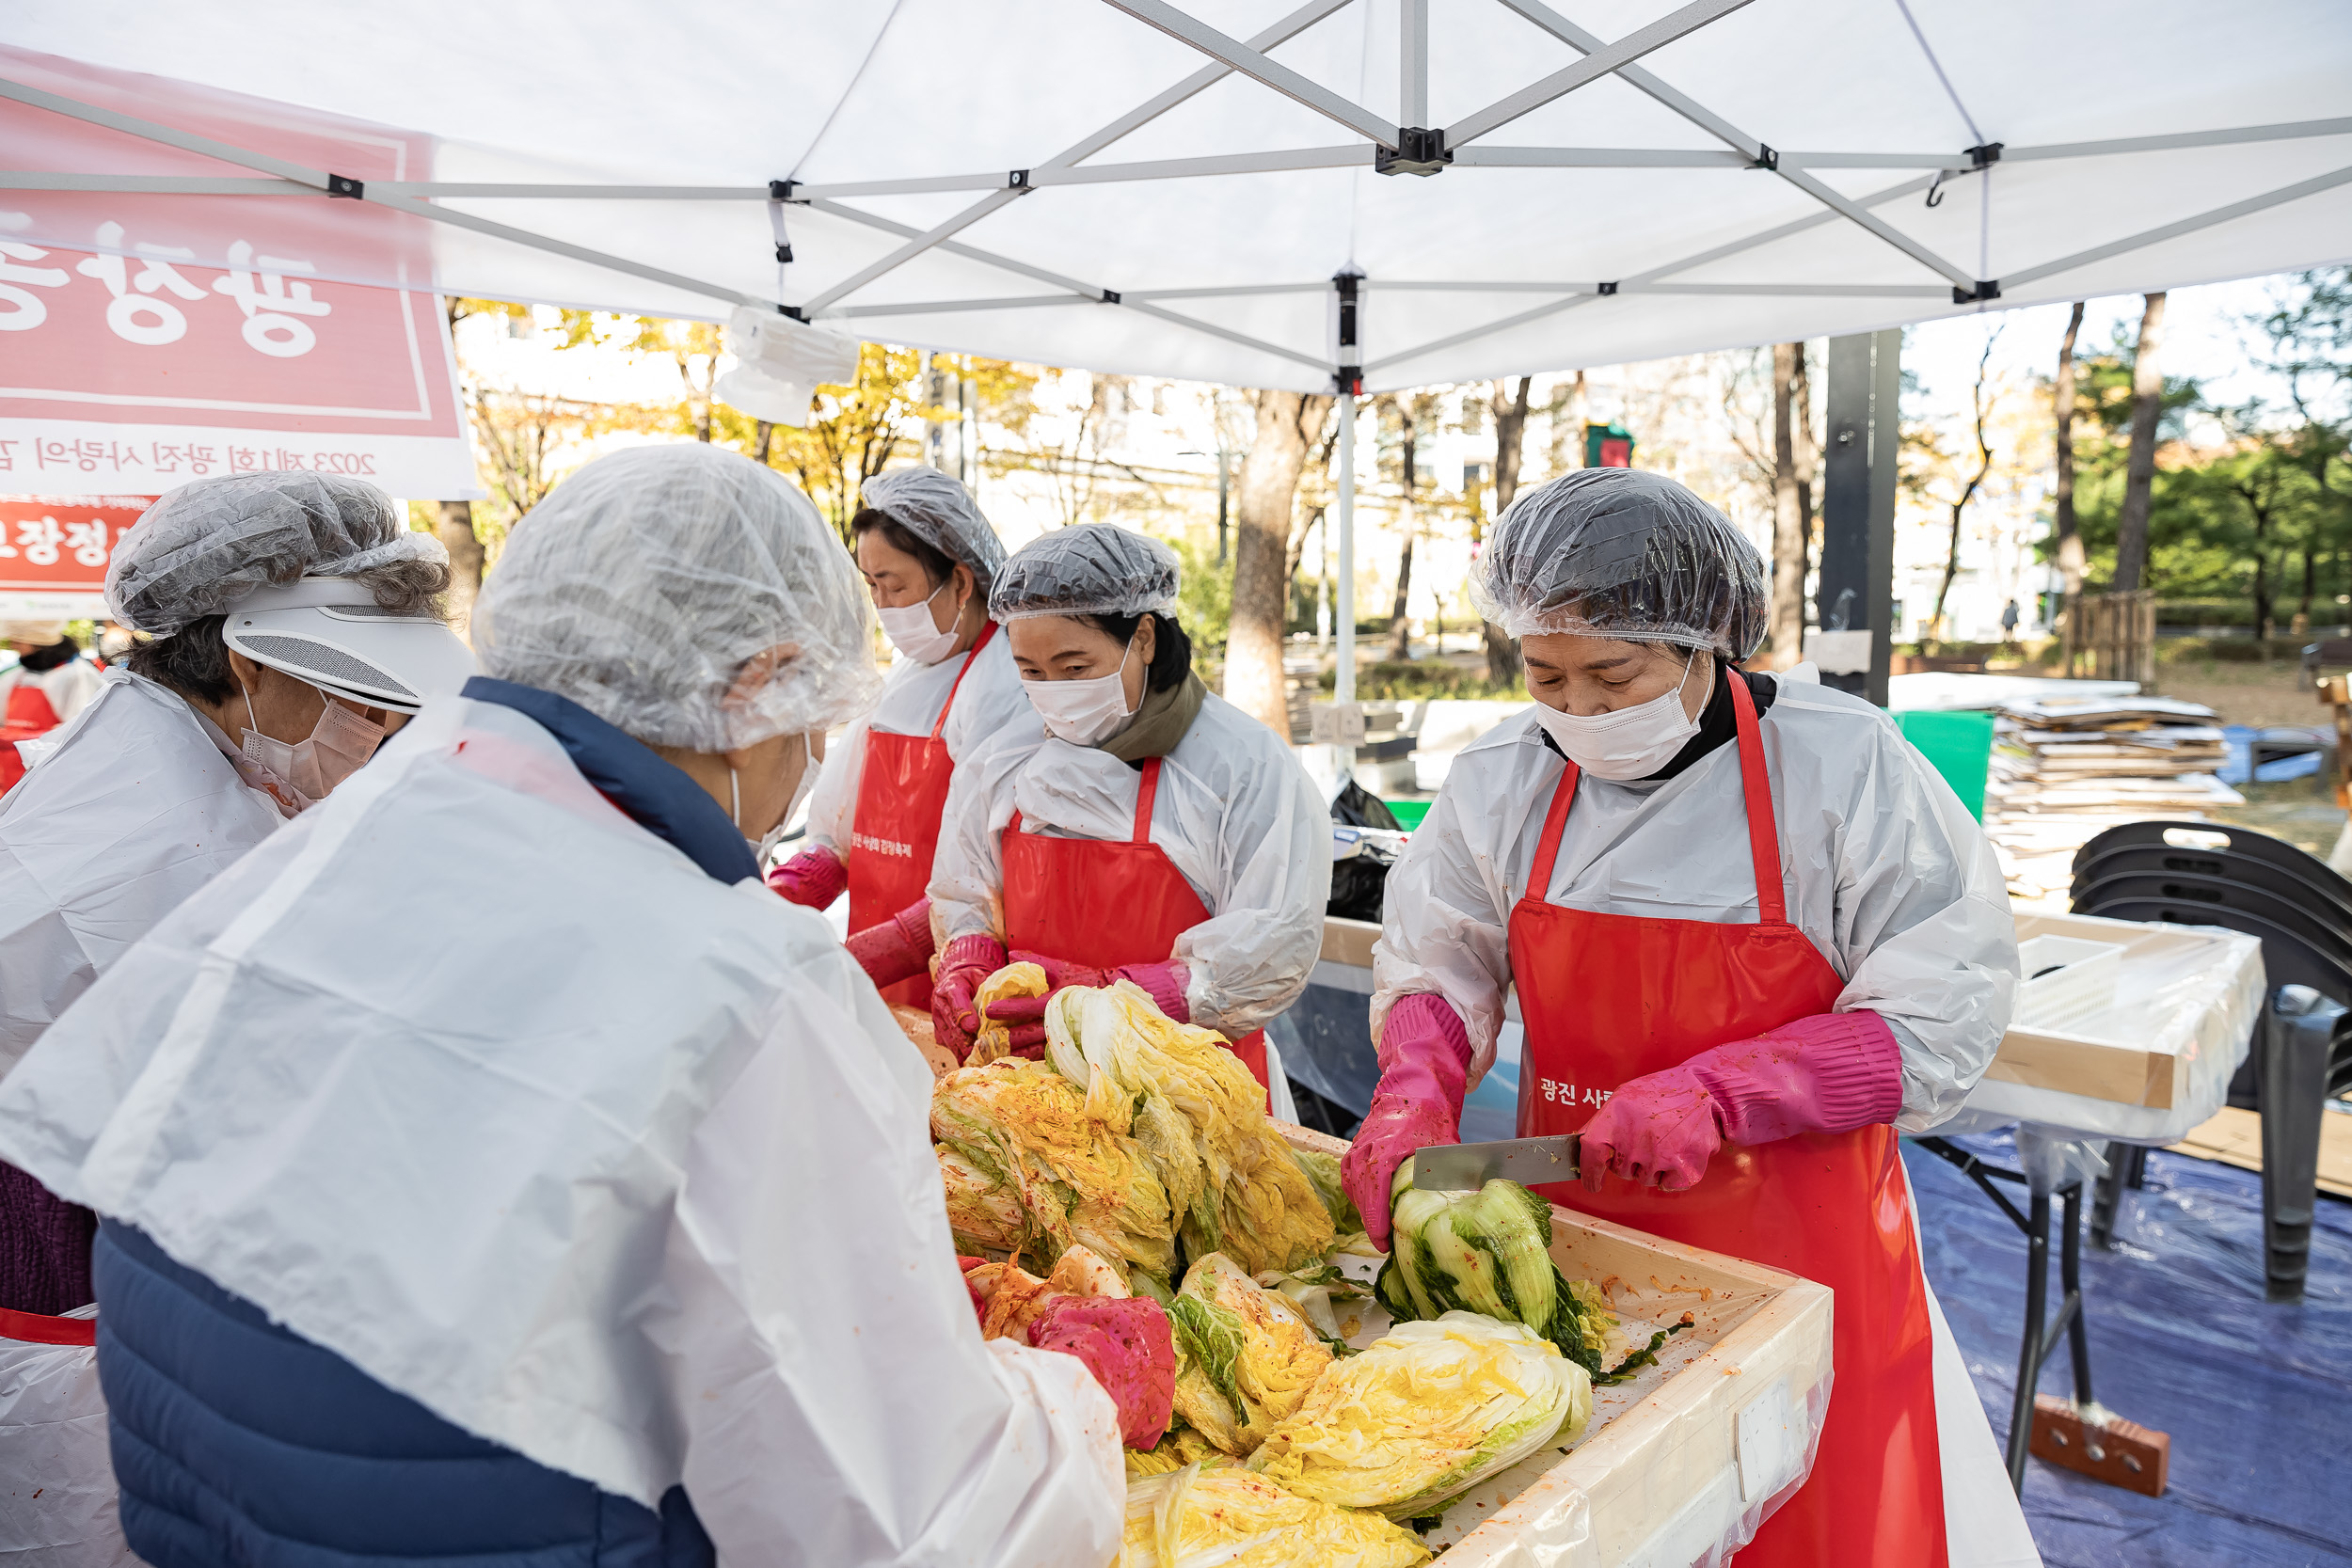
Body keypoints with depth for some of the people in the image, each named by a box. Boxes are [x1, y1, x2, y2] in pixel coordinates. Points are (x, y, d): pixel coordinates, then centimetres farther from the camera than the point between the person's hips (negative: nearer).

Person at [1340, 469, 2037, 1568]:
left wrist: (1714, 1094, -23)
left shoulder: (1842, 766, -14)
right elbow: (1435, 966, 4)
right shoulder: (1502, 780, -5)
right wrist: (1414, 1094, -15)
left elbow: (1940, 1019, -14)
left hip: (1794, 1242, -2)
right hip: (1571, 1229, 3)